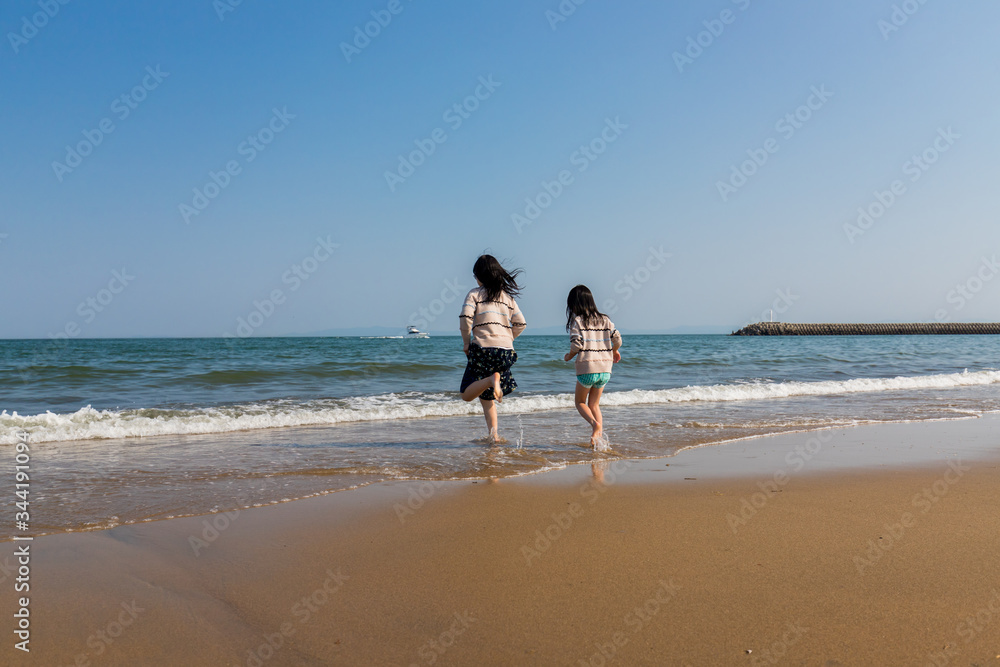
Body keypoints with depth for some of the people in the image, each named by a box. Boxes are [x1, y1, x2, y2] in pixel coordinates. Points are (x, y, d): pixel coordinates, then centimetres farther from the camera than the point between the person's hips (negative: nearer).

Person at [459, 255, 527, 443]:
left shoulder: (474, 294, 2)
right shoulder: (507, 296, 14)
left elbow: (465, 319, -11)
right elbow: (521, 324, 10)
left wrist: (466, 343, 2)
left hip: (483, 348, -5)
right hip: (506, 350, 5)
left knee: (467, 395, 2)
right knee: (486, 396, 17)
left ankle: (493, 379, -24)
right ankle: (493, 435, 7)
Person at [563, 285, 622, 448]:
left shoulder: (577, 320, -5)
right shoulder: (604, 319, 9)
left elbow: (576, 344, -15)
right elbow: (617, 339, 3)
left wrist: (569, 356, 5)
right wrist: (615, 351, 24)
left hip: (586, 368, -5)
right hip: (605, 367, 5)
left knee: (580, 402, 14)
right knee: (594, 405, 18)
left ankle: (595, 423, -13)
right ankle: (598, 435, 3)